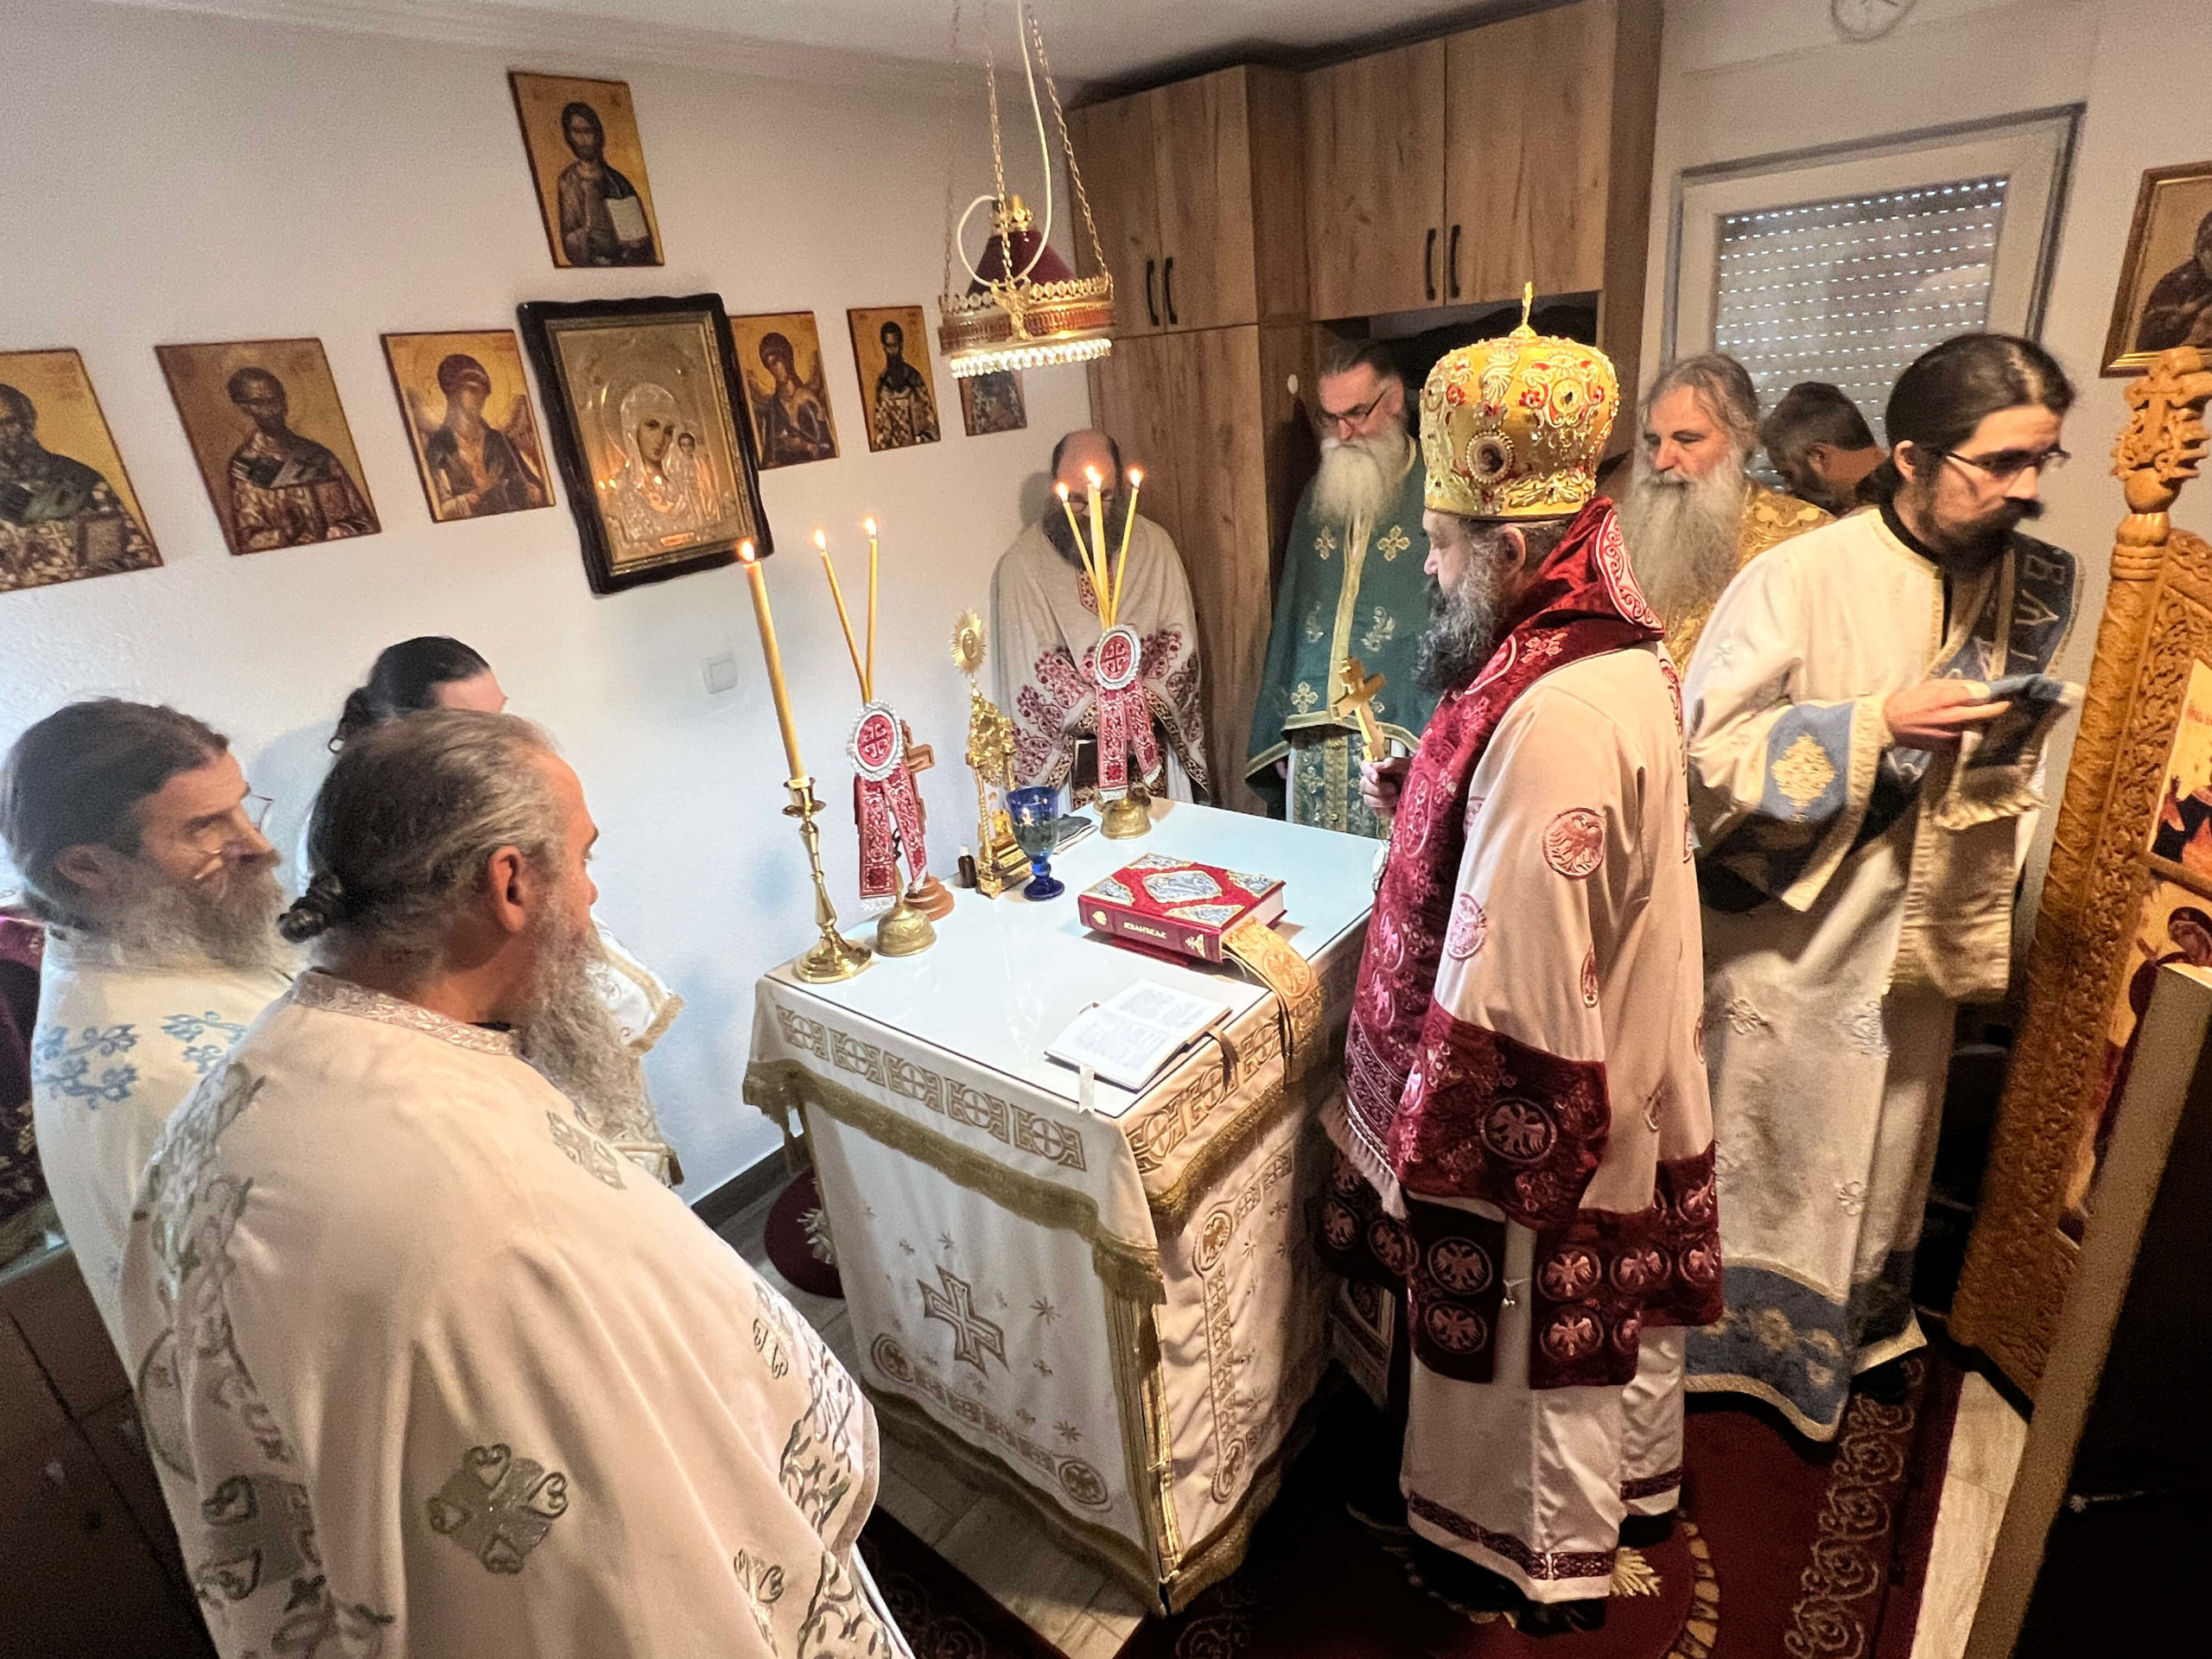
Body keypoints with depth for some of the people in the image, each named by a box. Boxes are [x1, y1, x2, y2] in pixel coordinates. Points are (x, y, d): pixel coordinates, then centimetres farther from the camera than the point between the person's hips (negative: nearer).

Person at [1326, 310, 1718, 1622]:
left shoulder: (1551, 716, -32)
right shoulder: (1620, 648, 0)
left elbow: (1508, 990, -30)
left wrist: (1422, 1143, -19)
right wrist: (1425, 796, 2)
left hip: (1542, 1111, -9)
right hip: (1633, 1082, 9)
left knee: (1537, 1343, 16)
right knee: (1621, 1307, 29)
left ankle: (1548, 1567, 41)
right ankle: (1636, 1478, 55)